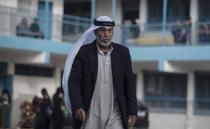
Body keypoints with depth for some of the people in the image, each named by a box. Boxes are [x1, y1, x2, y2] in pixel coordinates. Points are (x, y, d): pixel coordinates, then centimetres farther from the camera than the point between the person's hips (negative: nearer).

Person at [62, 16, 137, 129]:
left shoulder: (122, 52, 4)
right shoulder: (83, 52, -2)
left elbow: (129, 84, 7)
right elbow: (73, 82, -6)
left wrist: (132, 111, 1)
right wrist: (77, 107, -19)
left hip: (114, 116, 1)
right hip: (90, 115, -1)